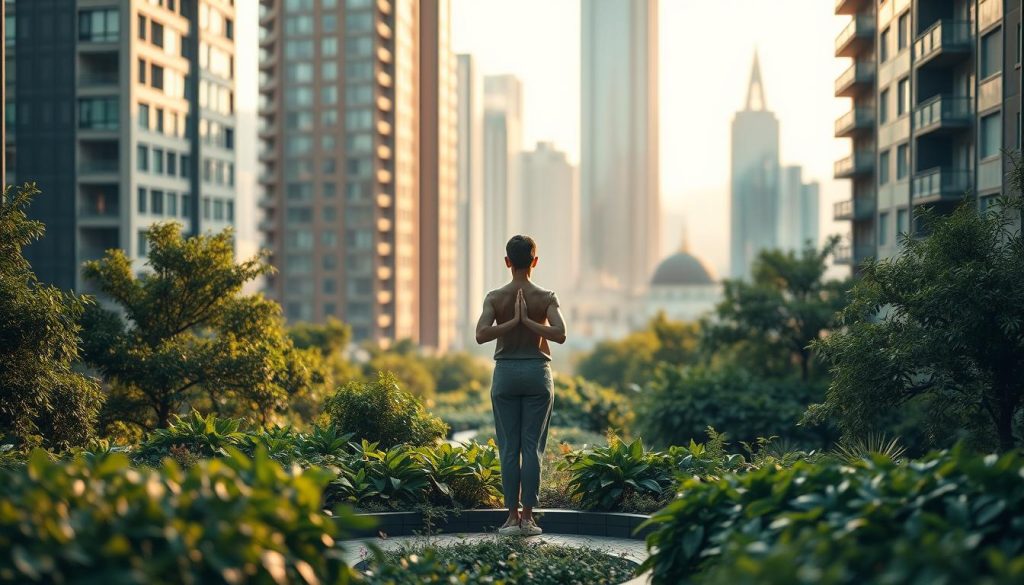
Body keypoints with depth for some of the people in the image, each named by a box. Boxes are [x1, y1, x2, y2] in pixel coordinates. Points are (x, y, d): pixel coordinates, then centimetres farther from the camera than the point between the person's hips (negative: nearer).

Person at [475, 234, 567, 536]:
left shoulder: (495, 297, -2)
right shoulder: (546, 297, -3)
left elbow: (481, 335, -15)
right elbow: (560, 335, -16)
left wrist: (513, 321, -11)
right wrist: (529, 321, -12)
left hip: (505, 372, 0)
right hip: (537, 371, 0)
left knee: (509, 447, 4)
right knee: (532, 446, 2)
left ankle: (512, 516, 4)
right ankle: (527, 516, 2)